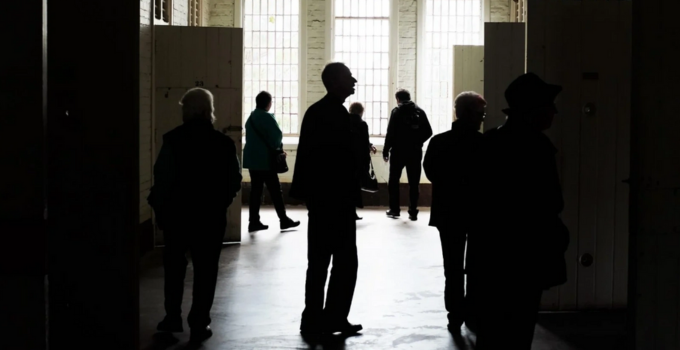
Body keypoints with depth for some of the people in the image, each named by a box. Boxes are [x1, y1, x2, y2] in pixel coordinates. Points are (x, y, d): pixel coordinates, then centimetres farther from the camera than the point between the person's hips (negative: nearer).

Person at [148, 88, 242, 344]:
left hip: (177, 213, -1)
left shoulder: (173, 140, -10)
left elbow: (162, 179, -13)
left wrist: (159, 208, -1)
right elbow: (235, 181, 0)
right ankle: (199, 324, 5)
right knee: (205, 269, 6)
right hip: (212, 216, 1)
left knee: (174, 266, 17)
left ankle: (173, 318, 21)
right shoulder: (224, 143, -2)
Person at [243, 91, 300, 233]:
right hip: (265, 159, -8)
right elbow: (277, 135, -16)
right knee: (275, 190, 0)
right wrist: (278, 148, 6)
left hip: (252, 158, 8)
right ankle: (284, 220, 5)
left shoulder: (251, 117, 12)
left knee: (256, 190, 8)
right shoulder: (267, 117, -12)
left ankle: (254, 222, 6)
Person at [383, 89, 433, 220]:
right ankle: (413, 212, 3)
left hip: (398, 151, -3)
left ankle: (394, 209, 10)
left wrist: (386, 150, -4)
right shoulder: (419, 111, 4)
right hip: (415, 152, 3)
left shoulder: (397, 111, -6)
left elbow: (391, 133, -11)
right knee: (414, 183, 6)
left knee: (394, 181, 10)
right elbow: (428, 132, 3)